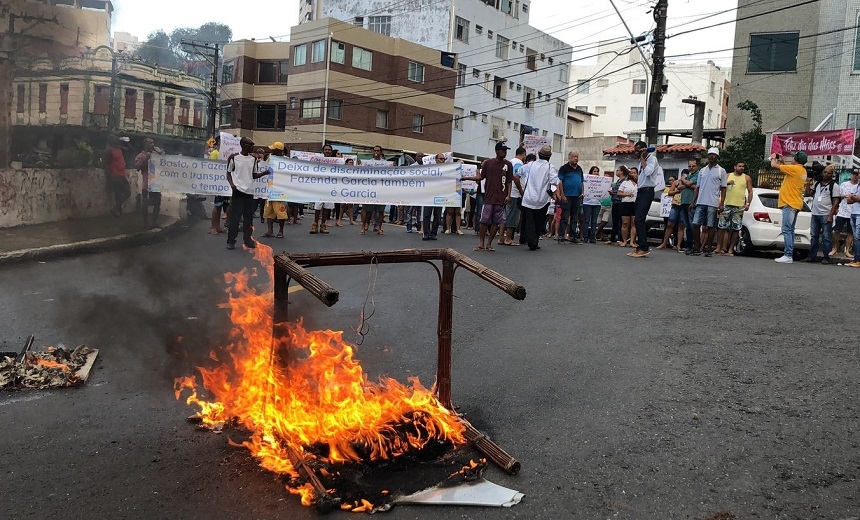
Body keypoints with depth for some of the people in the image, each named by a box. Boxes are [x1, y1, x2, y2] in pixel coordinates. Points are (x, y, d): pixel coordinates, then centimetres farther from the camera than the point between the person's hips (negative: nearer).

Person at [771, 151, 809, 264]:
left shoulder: (795, 168, -12)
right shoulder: (802, 171, 14)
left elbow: (774, 165, -9)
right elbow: (788, 170, 33)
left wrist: (773, 158, 11)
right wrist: (782, 162, 27)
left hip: (789, 204, -10)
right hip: (796, 204, 10)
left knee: (787, 230, -13)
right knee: (790, 230, 11)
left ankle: (788, 255, -18)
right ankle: (789, 254, 13)